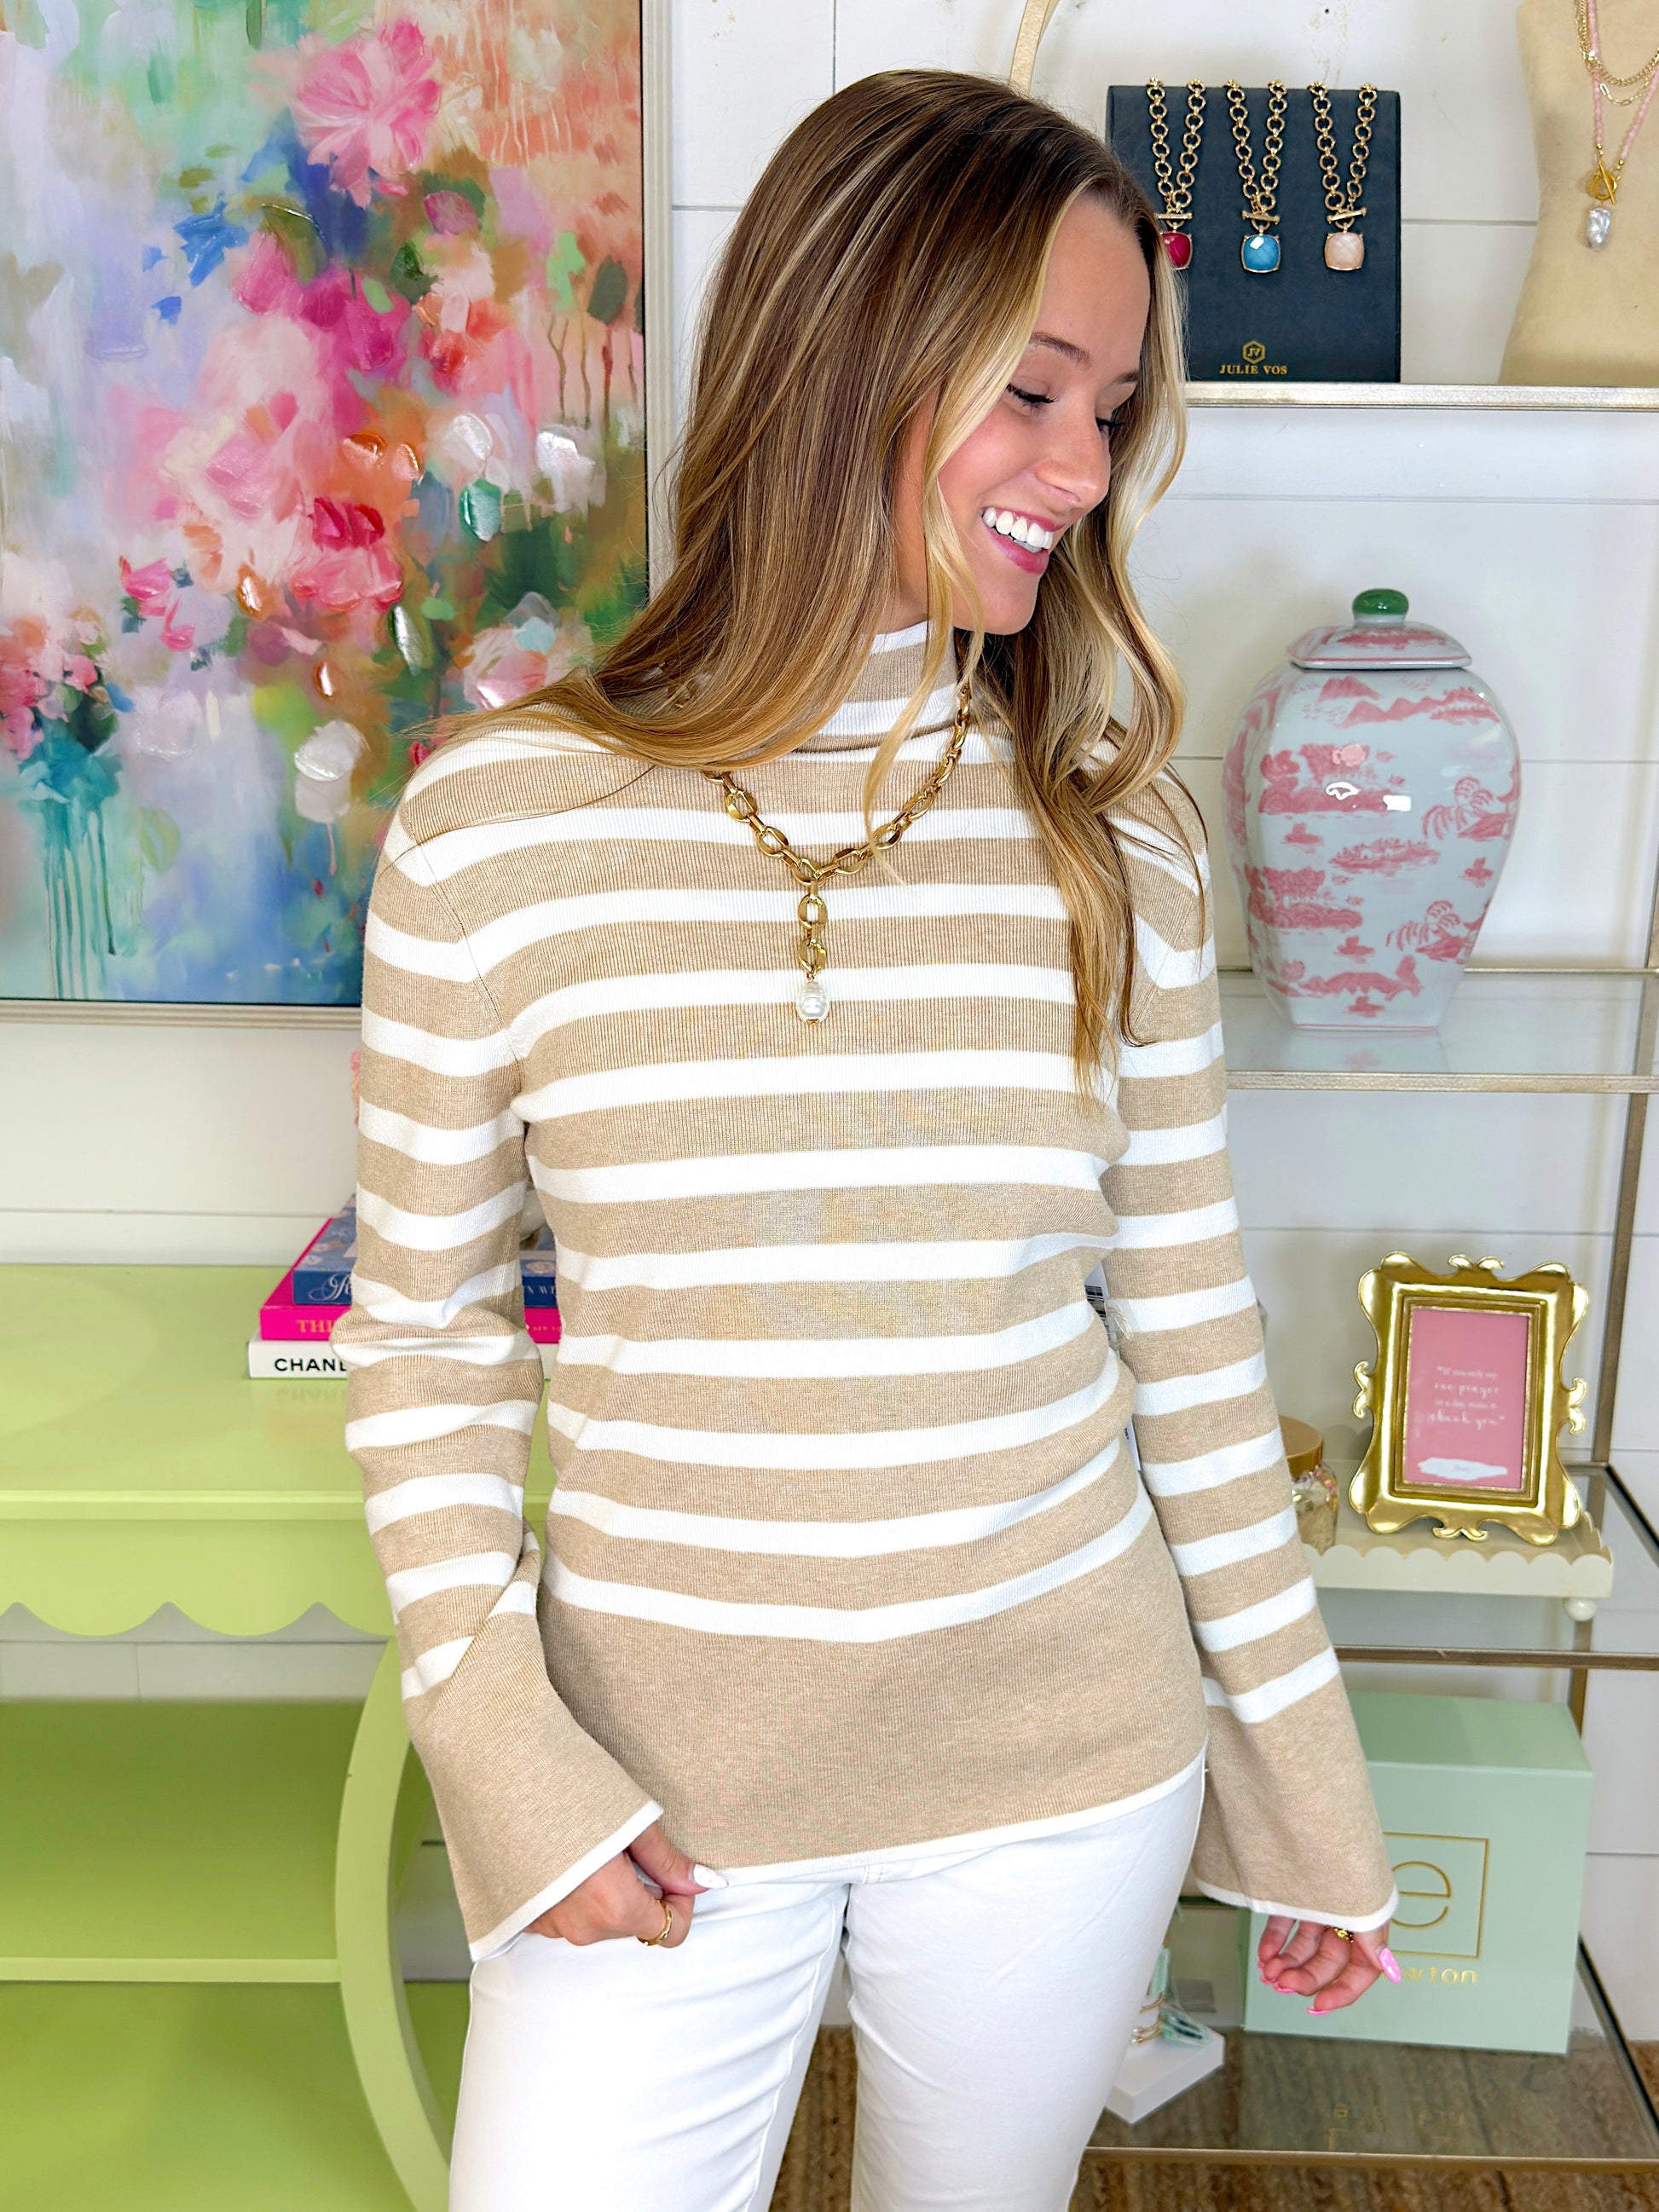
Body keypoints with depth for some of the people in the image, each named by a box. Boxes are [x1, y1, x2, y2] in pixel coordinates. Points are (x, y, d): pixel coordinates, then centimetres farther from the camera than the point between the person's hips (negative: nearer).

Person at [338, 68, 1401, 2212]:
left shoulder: (1116, 831, -4)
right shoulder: (497, 818, -10)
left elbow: (1191, 1332, 2)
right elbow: (420, 1339, -2)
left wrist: (1303, 1770, 8)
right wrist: (501, 1758, -9)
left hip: (1063, 1756, 2)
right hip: (654, 1779, -1)